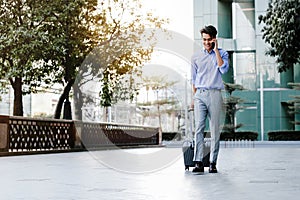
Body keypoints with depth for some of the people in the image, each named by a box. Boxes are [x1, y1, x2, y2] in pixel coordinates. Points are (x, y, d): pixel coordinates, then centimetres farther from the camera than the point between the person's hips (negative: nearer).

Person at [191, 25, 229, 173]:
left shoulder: (222, 53, 9)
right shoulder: (196, 57, 14)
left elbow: (224, 69, -11)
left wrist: (216, 50, -9)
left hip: (215, 94, -1)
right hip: (200, 95, 1)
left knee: (215, 130, -1)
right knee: (199, 128, -10)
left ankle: (212, 163, 4)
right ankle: (198, 162, -12)